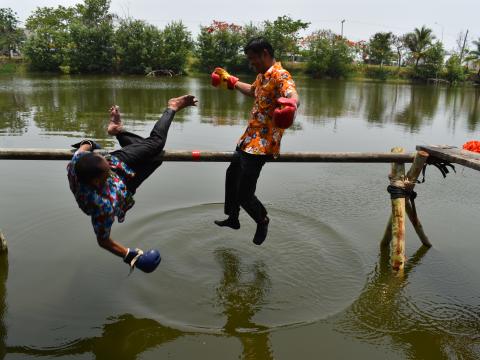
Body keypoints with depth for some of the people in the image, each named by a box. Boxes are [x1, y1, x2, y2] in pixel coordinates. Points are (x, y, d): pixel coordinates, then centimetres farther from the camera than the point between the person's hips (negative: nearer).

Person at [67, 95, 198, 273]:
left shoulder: (78, 160, -37)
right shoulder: (103, 205, -48)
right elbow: (103, 240, -32)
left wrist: (87, 144, 12)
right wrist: (130, 256, -34)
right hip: (125, 181, -4)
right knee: (156, 142, 5)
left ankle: (117, 129, 57)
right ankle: (172, 109, 33)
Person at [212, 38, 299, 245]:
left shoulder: (280, 75, -19)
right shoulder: (262, 75, 12)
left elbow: (293, 96, -39)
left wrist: (290, 105, -63)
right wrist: (230, 81, 42)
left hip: (261, 144, -10)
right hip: (248, 139, 10)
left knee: (244, 194, -9)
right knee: (232, 175, 25)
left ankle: (262, 222, 22)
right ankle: (233, 218, 44)